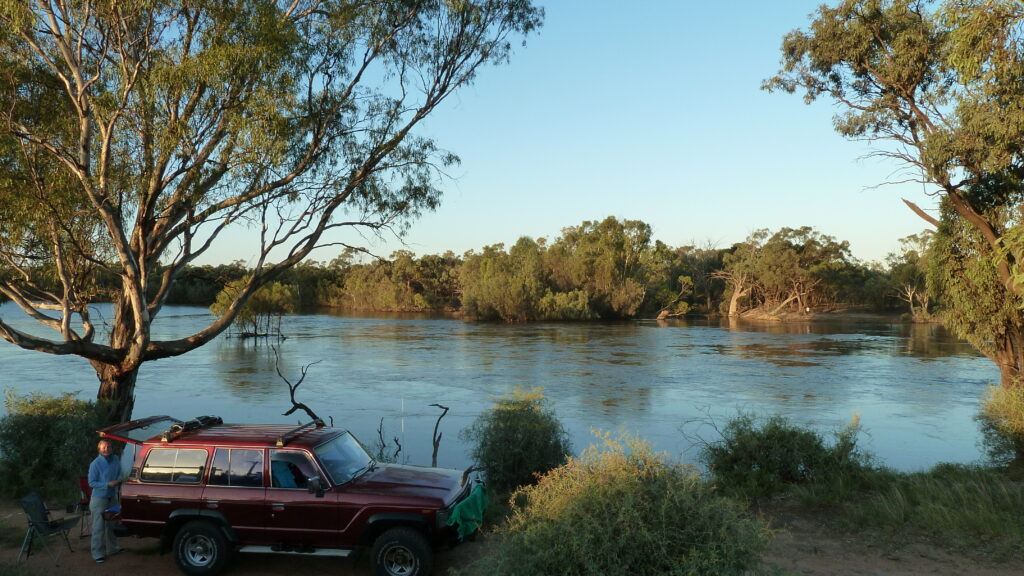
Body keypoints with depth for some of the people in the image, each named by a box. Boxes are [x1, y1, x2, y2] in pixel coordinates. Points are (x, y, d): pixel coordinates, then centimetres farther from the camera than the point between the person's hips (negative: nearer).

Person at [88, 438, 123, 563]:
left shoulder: (116, 459, 1)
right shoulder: (95, 464, -16)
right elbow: (91, 483, -14)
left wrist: (118, 480, -8)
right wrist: (108, 484, -23)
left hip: (112, 497, 6)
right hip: (99, 498, -6)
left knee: (111, 524, 18)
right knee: (99, 527, -3)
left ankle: (112, 548, 32)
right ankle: (98, 553, 4)